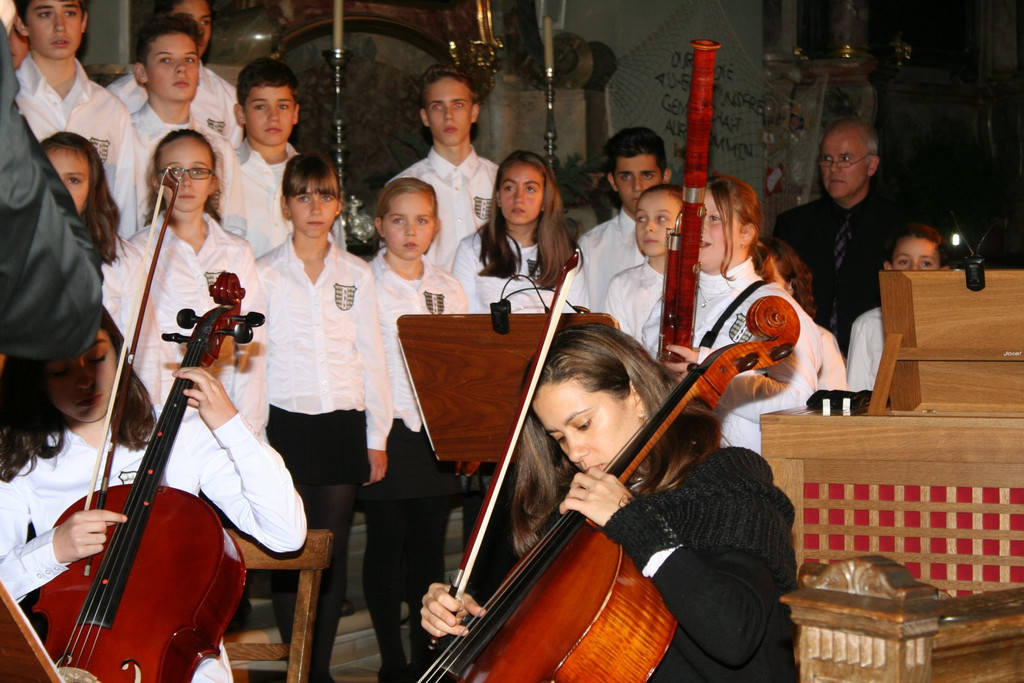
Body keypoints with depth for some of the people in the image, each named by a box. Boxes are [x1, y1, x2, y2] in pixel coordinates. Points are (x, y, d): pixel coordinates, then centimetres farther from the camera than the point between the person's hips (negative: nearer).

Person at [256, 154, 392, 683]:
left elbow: (372, 357, 9)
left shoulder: (357, 275, 10)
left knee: (333, 550, 1)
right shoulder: (265, 273, 4)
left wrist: (377, 437, 5)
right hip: (285, 424, -2)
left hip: (342, 425, 2)